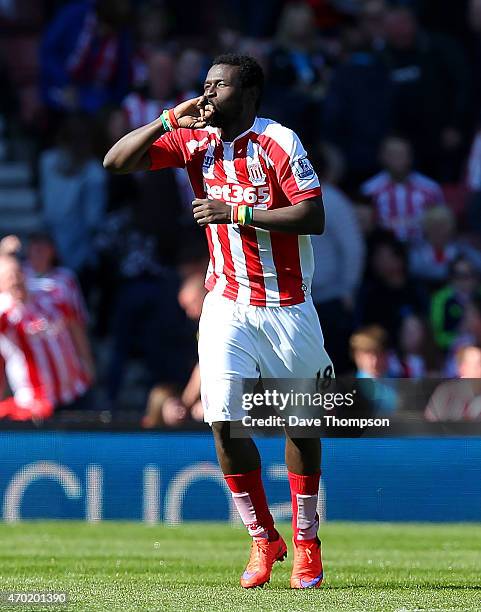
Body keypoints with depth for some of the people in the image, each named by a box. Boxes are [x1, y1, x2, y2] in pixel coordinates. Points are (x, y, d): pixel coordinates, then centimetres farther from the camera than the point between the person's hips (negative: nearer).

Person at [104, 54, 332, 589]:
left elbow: (313, 217, -18)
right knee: (224, 423, -7)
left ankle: (306, 541, 22)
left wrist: (238, 213, -22)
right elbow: (116, 162, 0)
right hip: (227, 305, 3)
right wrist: (169, 120, -10)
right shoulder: (194, 140, 3)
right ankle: (263, 540, 9)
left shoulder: (278, 142, -11)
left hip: (287, 307, -3)